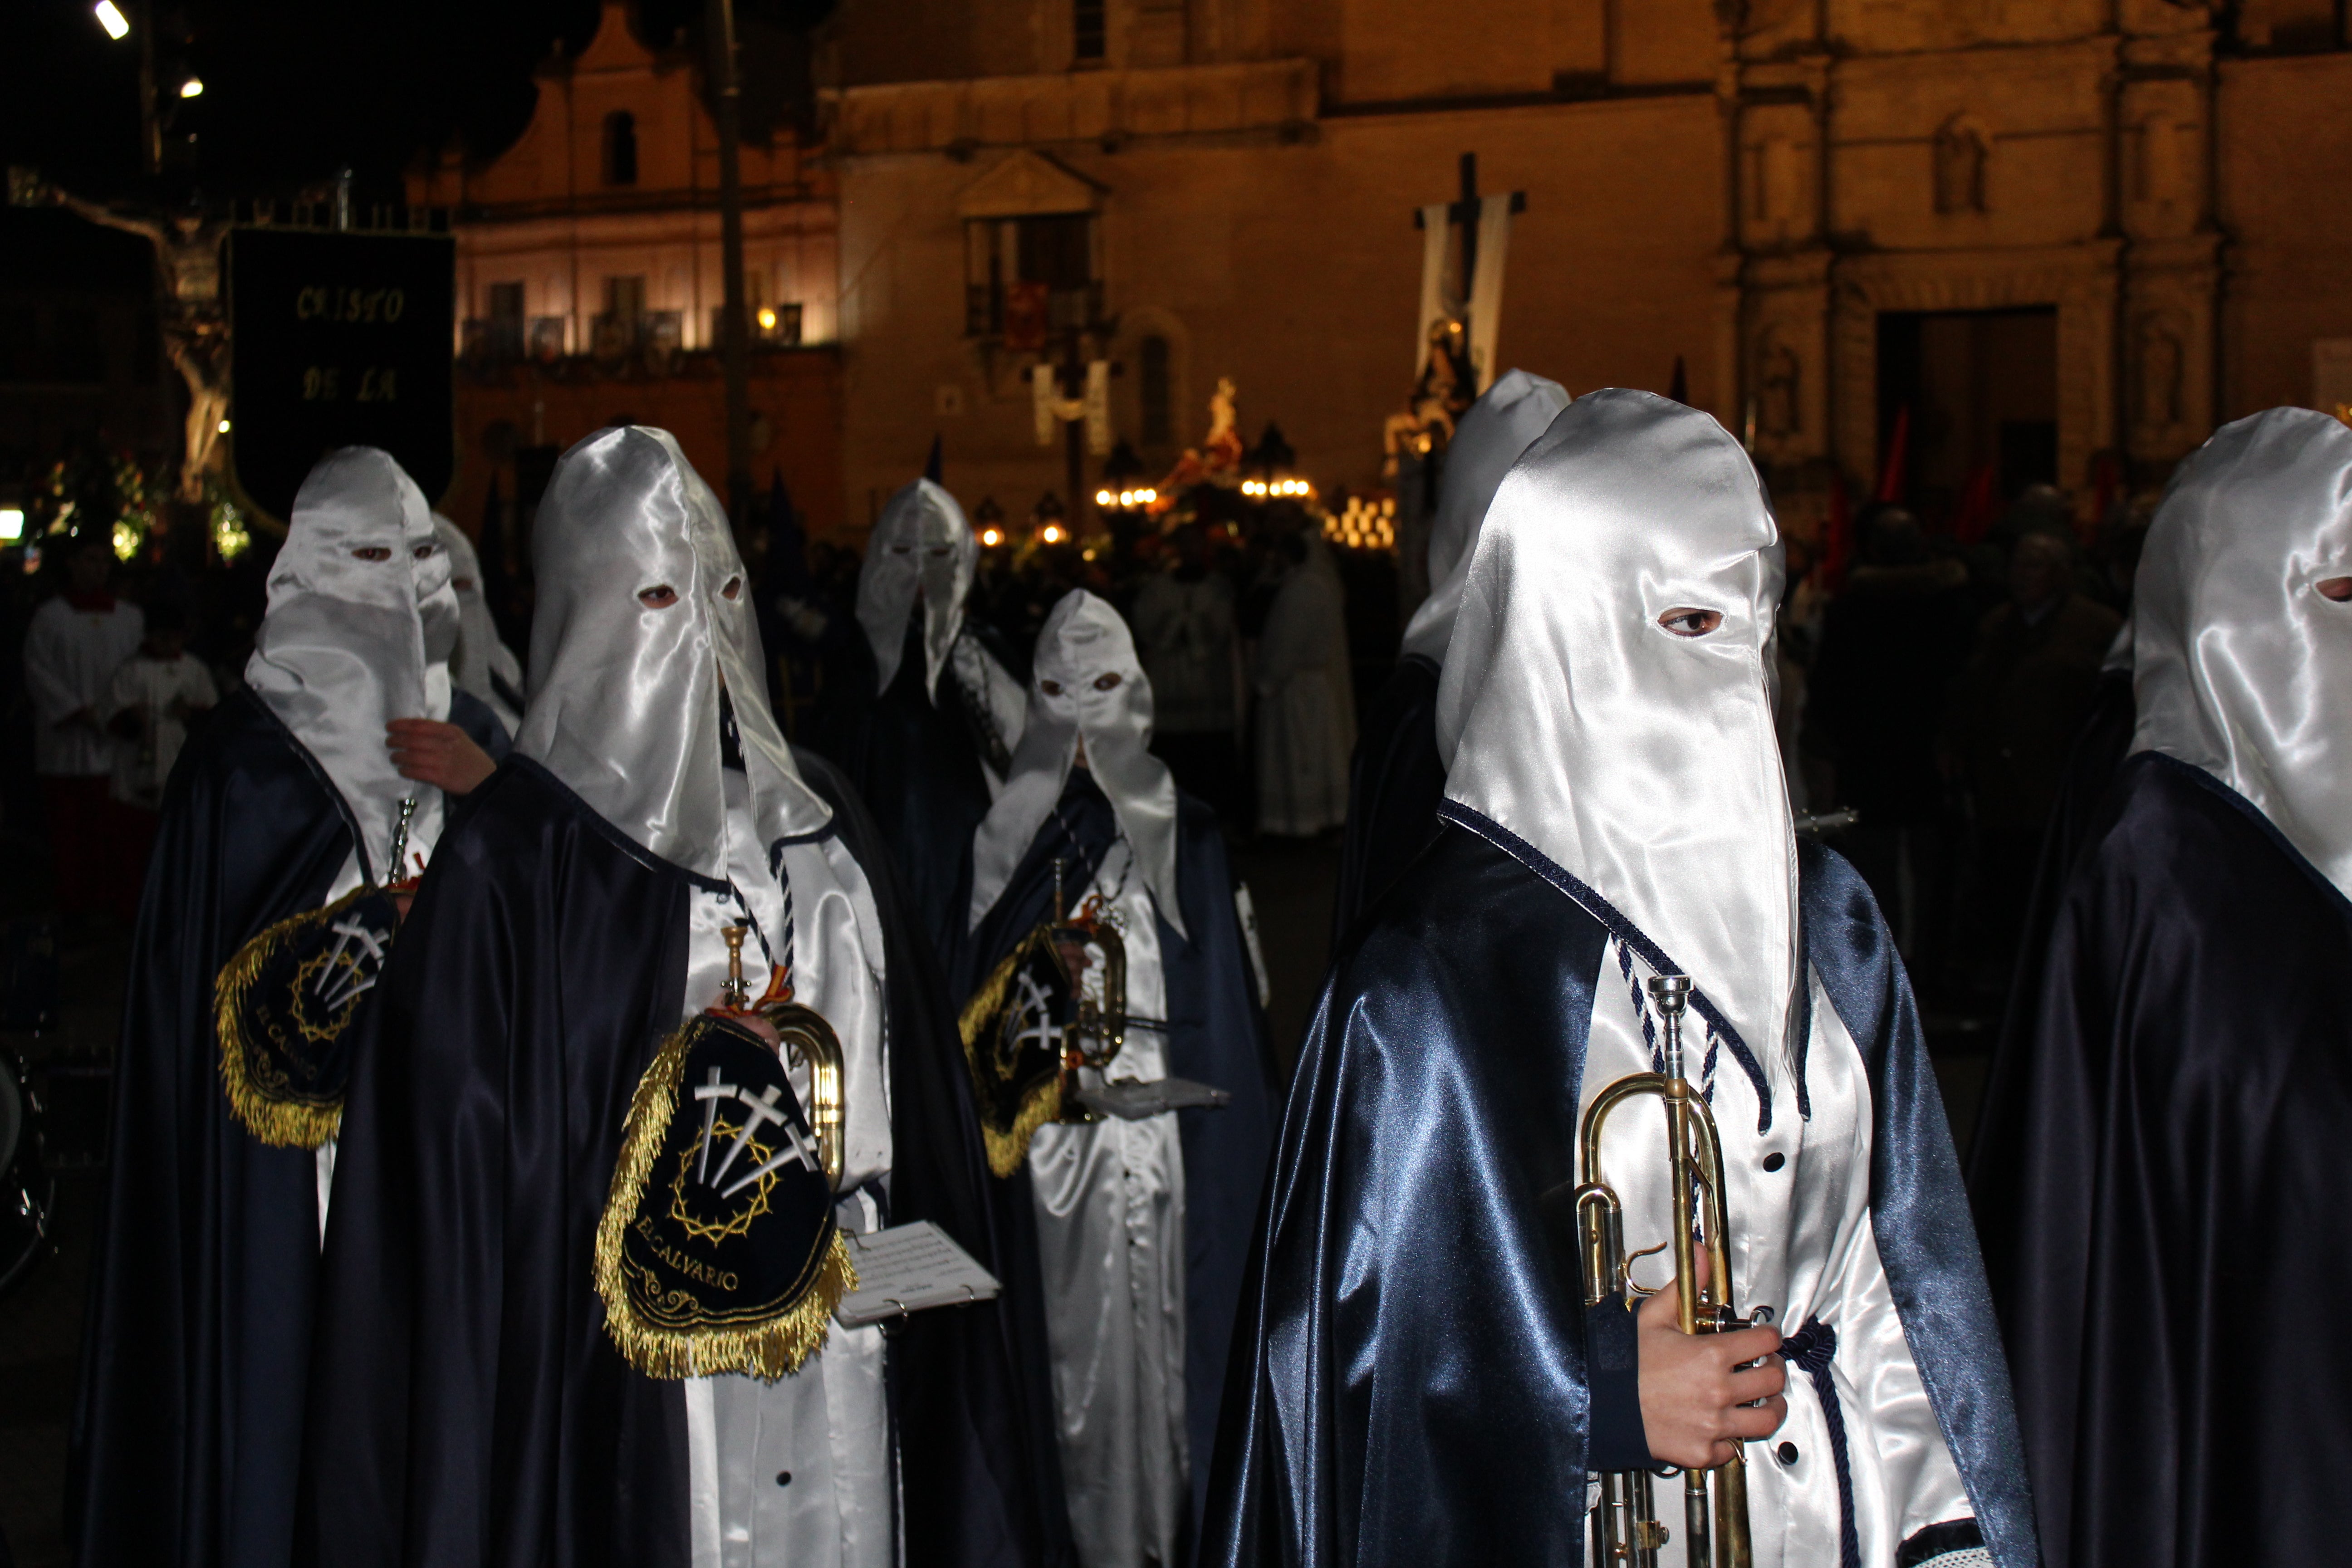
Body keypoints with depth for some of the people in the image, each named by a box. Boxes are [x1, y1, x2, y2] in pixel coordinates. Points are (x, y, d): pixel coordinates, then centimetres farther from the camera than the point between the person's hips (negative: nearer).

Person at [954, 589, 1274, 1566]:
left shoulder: (1182, 835, 5)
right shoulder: (1011, 829, 8)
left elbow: (1224, 1000, 3)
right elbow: (977, 985, 8)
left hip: (1149, 1109, -1)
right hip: (1041, 1111, 1)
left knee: (1147, 1313, -1)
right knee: (1064, 1318, 2)